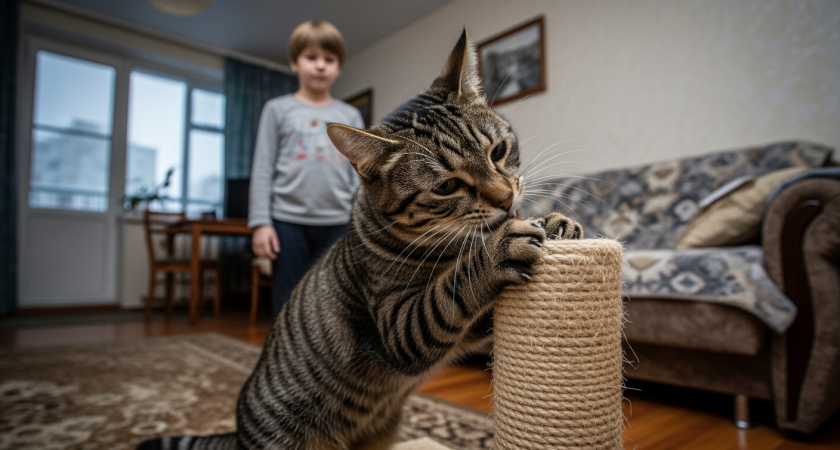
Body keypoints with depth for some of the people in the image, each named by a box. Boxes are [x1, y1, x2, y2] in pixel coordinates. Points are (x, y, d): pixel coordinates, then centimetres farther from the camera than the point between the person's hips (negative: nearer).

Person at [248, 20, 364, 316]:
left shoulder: (350, 116, 11)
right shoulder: (277, 109, 7)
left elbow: (359, 174, 8)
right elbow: (263, 169, 2)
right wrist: (260, 222, -5)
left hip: (337, 223, 2)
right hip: (288, 221, -1)